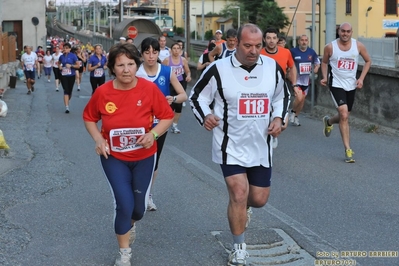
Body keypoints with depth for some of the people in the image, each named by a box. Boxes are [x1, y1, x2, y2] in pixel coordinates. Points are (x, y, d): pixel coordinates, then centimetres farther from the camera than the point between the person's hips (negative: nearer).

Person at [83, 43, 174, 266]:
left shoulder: (149, 88, -18)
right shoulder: (102, 92, -16)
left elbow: (167, 116, -8)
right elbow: (89, 117, 2)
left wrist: (153, 134, -25)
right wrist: (98, 139, -13)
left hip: (144, 157, 1)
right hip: (113, 157, -1)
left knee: (139, 206, 14)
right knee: (124, 204, -10)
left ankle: (130, 224, 54)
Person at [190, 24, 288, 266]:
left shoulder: (273, 68, -1)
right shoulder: (219, 70, -13)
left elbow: (281, 96, 15)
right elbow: (197, 96, -2)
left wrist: (279, 118, -2)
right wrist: (205, 116, -22)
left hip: (261, 146, 4)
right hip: (231, 145, -4)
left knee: (259, 199, 9)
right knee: (239, 193, -12)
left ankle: (238, 206, 49)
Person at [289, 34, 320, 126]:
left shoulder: (311, 52, 1)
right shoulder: (293, 51, -11)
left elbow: (317, 63, 15)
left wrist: (316, 68, -5)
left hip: (306, 80, 5)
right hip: (296, 80, -5)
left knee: (302, 100, 12)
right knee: (299, 98, -21)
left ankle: (296, 116, 33)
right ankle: (293, 112, 9)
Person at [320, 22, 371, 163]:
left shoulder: (358, 46, -7)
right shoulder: (330, 47, -10)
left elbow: (368, 61, 8)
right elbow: (324, 62, 9)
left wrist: (361, 78, -2)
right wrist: (324, 77, -6)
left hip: (351, 85, 4)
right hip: (336, 84, -4)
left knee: (344, 116, 16)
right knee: (344, 116, -17)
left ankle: (328, 121, 52)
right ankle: (348, 150, -10)